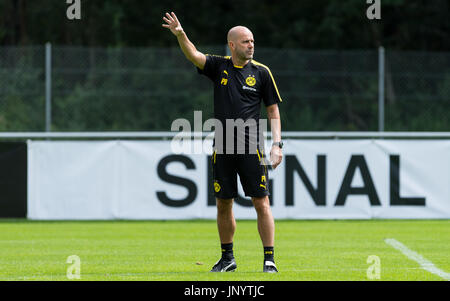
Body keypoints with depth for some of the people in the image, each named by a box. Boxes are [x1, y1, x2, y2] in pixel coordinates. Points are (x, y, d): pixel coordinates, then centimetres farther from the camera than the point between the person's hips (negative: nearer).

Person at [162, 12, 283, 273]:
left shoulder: (261, 72, 3)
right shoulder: (219, 66, 7)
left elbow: (273, 109, 6)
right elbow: (194, 55, -9)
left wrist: (277, 143, -4)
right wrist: (180, 34, -28)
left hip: (251, 148, -2)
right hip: (222, 148, 2)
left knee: (261, 203, -6)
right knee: (223, 204, 7)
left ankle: (269, 259, -3)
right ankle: (228, 258, 20)